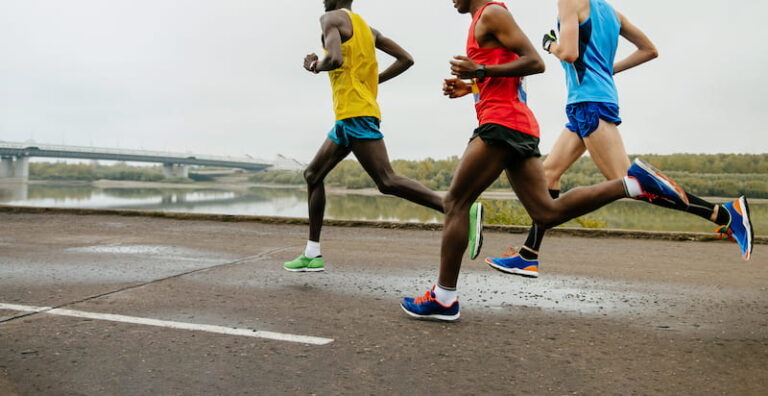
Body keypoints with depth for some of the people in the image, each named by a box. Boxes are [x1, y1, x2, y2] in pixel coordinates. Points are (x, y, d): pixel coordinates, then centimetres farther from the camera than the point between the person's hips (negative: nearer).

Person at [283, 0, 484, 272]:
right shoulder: (368, 28, 21)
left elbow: (335, 59, -22)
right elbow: (406, 59, 16)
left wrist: (316, 65, -1)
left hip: (355, 114, -10)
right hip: (348, 117, 10)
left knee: (387, 182, -17)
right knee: (312, 175, 14)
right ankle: (312, 254, 17)